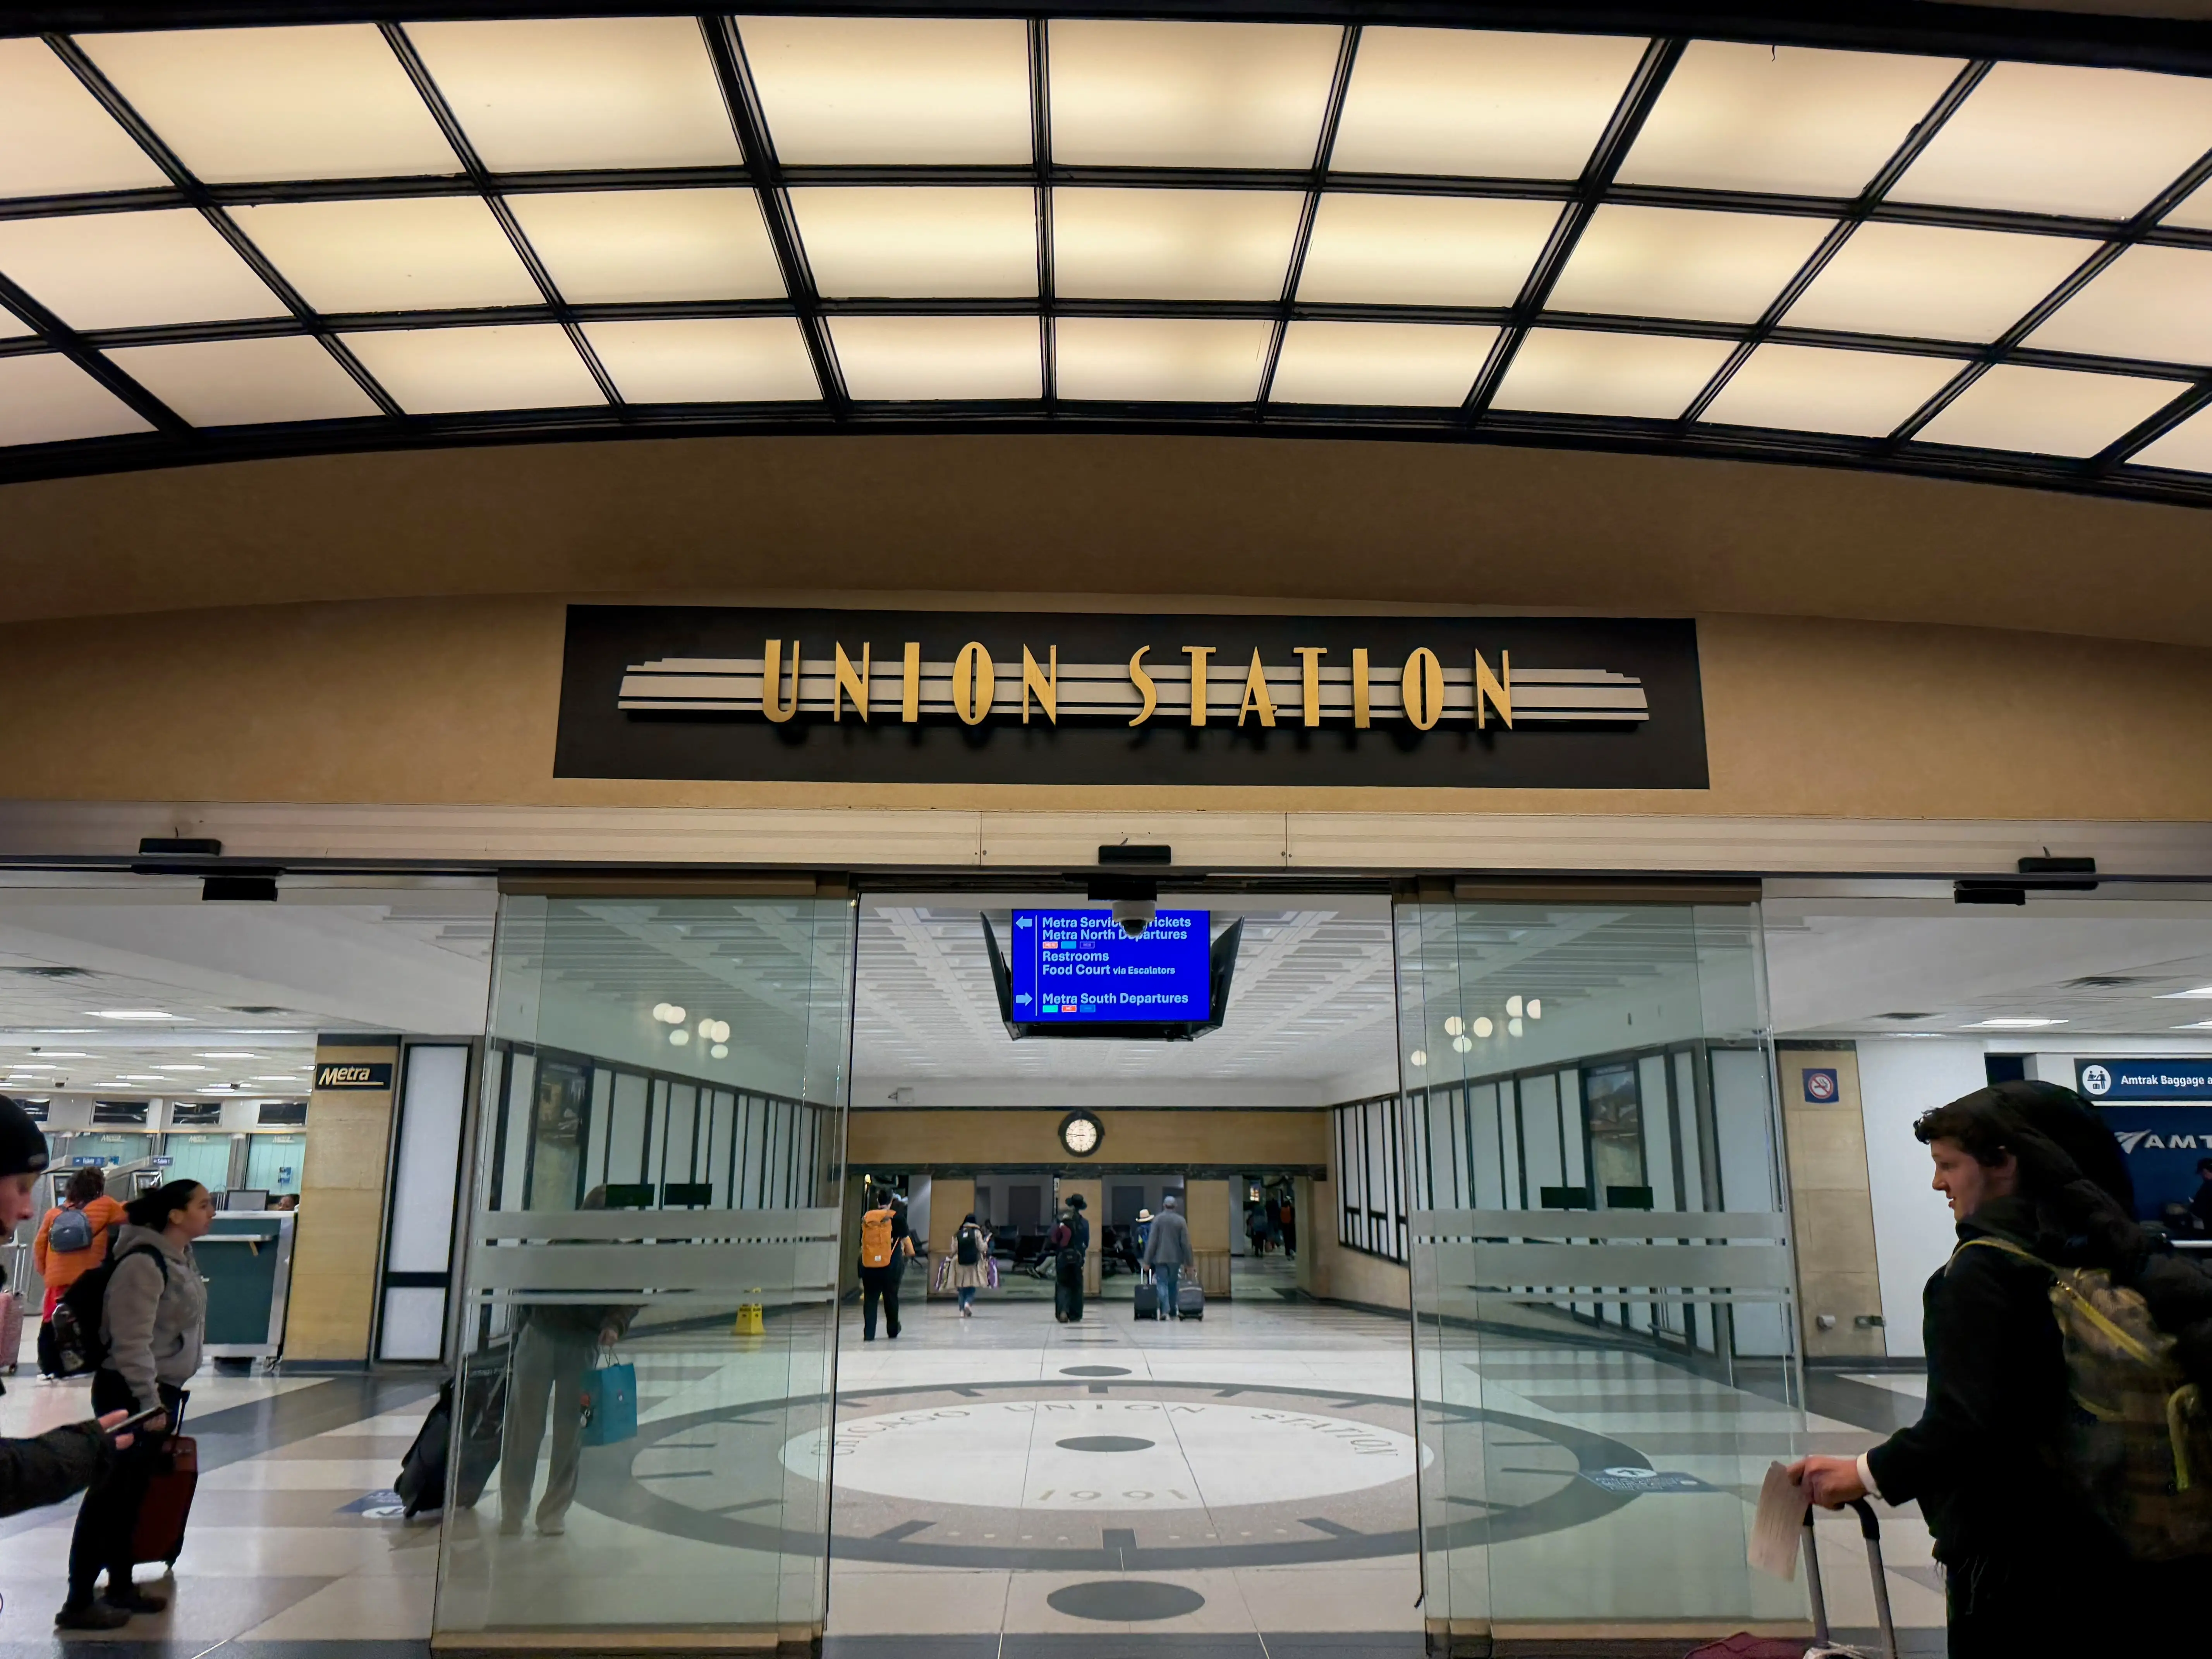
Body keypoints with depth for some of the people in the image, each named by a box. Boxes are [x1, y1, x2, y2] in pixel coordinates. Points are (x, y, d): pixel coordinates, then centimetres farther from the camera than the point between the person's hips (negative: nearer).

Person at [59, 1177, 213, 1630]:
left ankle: (120, 1587, 26)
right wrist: (149, 1401, -22)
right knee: (108, 1495, -2)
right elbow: (132, 1341, -24)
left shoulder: (181, 1257, 7)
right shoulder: (144, 1263, -22)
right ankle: (77, 1604, 6)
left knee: (132, 1495, 16)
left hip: (162, 1390, 9)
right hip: (129, 1393, -9)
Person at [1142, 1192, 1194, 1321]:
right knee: (1173, 1285, 15)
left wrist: (1147, 1261, -3)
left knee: (1162, 1284, 0)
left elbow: (1152, 1241, -7)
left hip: (1160, 1258, -2)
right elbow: (1185, 1243, -2)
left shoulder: (1158, 1219, -5)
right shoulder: (1181, 1221, -2)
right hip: (1176, 1258, 2)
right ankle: (1173, 1311, 20)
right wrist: (1188, 1261, 4)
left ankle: (1165, 1310, -15)